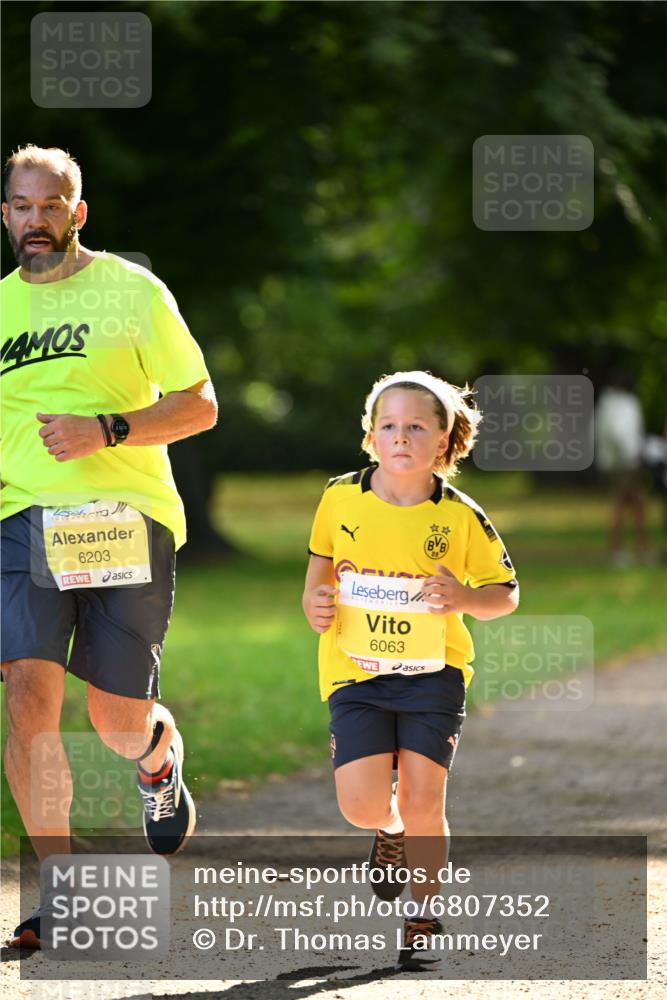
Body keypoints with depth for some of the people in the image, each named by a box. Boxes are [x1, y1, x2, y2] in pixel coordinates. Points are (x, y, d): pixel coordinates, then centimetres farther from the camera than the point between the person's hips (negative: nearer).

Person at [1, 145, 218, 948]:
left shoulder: (132, 291, 2)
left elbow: (199, 404, 1)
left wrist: (106, 431, -12)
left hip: (128, 520, -2)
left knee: (119, 722, 2)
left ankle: (162, 756, 42)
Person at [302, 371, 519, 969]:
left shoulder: (460, 517, -6)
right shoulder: (341, 499, -2)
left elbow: (507, 593, 3)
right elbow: (322, 560, 18)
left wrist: (464, 599, -17)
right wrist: (315, 600, -2)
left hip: (433, 673, -1)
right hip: (356, 673, 1)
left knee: (423, 802, -4)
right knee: (362, 805, -10)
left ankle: (424, 915, 19)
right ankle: (391, 832, 28)